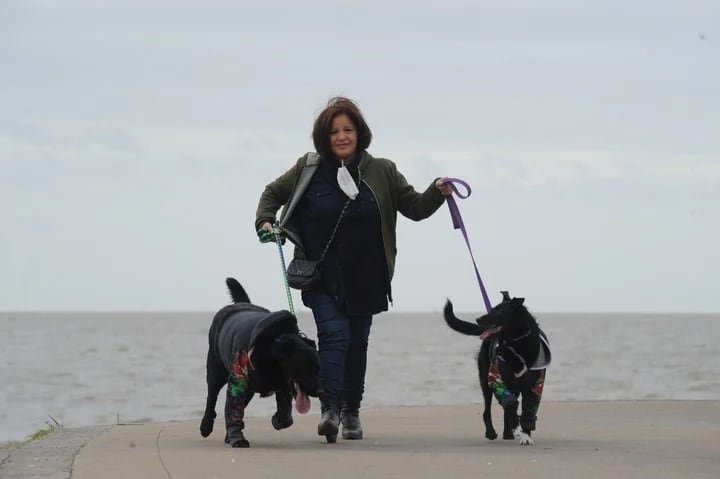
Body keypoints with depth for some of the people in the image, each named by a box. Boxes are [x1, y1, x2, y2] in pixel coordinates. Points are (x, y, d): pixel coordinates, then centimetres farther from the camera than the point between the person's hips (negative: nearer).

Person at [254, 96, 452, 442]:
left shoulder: (382, 172, 2)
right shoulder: (308, 169, 1)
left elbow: (414, 207, 5)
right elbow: (273, 193, 15)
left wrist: (437, 193, -14)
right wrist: (265, 222, -2)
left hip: (364, 279, 2)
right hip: (322, 278, -2)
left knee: (357, 342, 8)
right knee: (334, 335, -17)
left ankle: (352, 413, 19)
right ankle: (330, 409, -23)